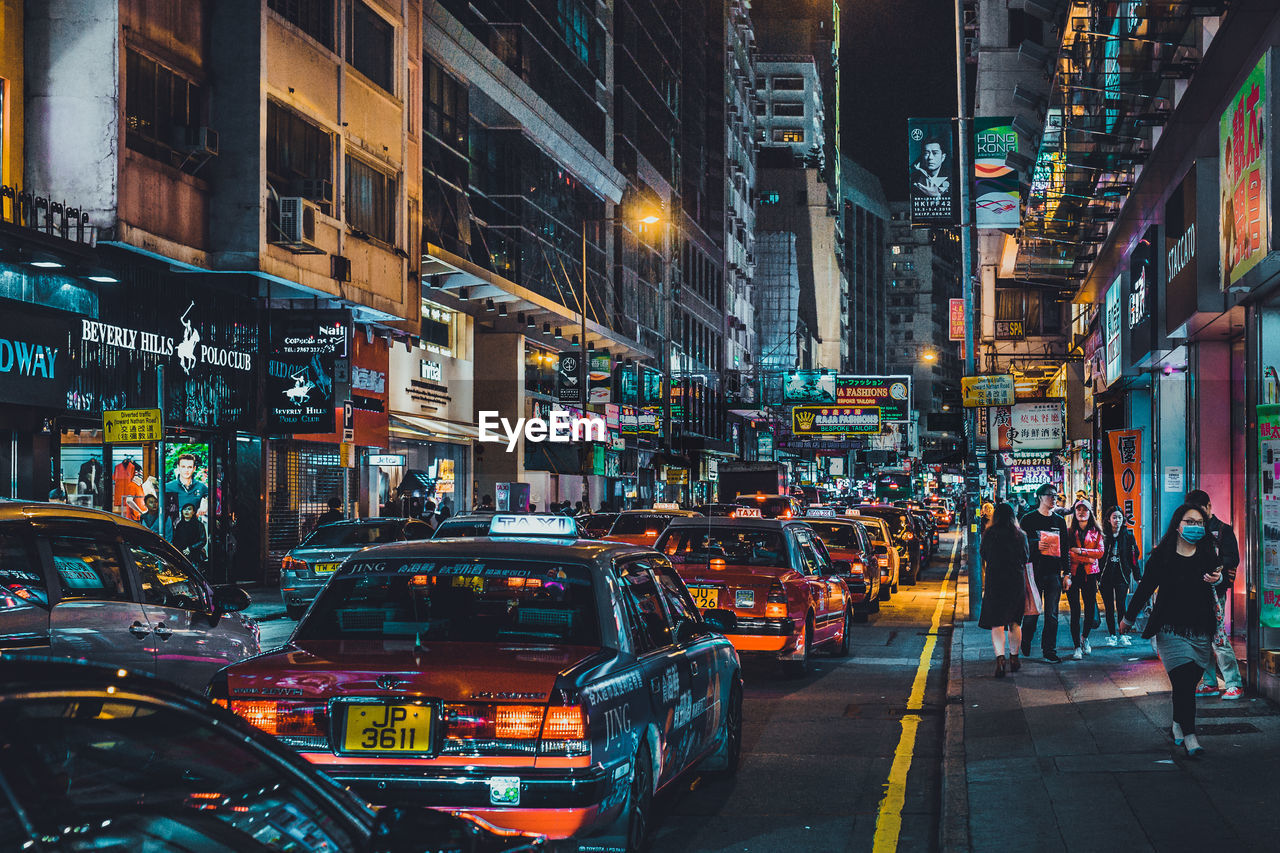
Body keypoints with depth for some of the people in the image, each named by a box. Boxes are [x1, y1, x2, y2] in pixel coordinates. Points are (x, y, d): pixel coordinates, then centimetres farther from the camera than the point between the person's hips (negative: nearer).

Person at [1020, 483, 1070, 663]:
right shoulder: (1029, 519, 1)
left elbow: (1064, 548, 15)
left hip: (1053, 573, 3)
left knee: (1052, 615, 1)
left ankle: (1049, 651, 4)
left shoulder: (1059, 521, 13)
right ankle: (1025, 646, 23)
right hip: (1034, 572, -3)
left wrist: (1066, 572, 8)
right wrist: (1036, 545, -19)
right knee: (1032, 612, 1)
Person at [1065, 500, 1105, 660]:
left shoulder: (1096, 532, 12)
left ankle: (1085, 637, 27)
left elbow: (1100, 552, 0)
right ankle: (1077, 646, -1)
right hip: (1073, 573, -2)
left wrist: (1080, 551, -9)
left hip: (1090, 574, 2)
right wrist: (1089, 558, -11)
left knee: (1091, 609, 0)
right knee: (1075, 611, -7)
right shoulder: (1070, 532, 8)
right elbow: (1068, 553, -4)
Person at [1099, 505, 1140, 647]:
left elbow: (1133, 557, 6)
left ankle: (1124, 635, -1)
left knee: (1121, 606, -9)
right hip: (1106, 576, 1)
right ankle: (1111, 635, 12)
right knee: (1109, 607, 4)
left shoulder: (1128, 535, 5)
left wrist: (1138, 576, 2)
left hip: (1122, 575, -1)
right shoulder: (1103, 536, 5)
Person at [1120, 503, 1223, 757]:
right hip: (1171, 630, -2)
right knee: (1183, 682, -13)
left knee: (1188, 685, 7)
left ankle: (1178, 726, 29)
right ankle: (1189, 736, -10)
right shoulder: (1161, 556, 0)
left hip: (1201, 632, 2)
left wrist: (1217, 579, -25)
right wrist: (1128, 619, 16)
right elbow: (1145, 588, 8)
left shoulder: (1209, 555, 5)